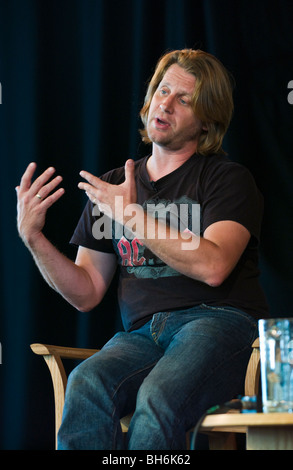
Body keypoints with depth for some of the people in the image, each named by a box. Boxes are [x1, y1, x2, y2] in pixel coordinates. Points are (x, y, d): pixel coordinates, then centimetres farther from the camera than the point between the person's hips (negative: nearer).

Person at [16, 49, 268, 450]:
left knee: (159, 397, -37)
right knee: (86, 384, -32)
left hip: (216, 320, -3)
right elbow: (85, 293, 18)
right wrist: (33, 237, 4)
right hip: (141, 334, 4)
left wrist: (131, 215, -8)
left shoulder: (228, 179, 7)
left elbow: (212, 266, -12)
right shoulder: (112, 187, 21)